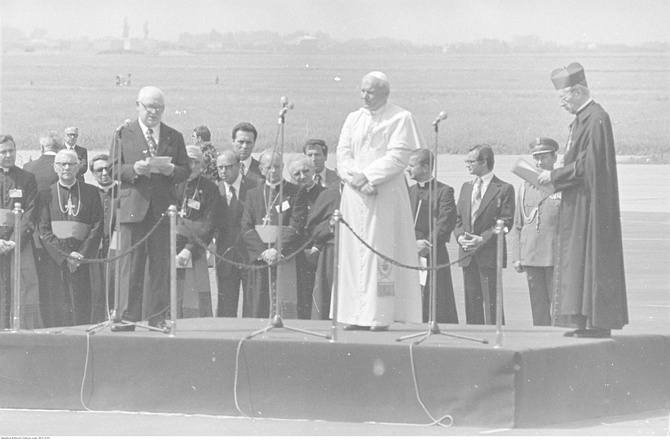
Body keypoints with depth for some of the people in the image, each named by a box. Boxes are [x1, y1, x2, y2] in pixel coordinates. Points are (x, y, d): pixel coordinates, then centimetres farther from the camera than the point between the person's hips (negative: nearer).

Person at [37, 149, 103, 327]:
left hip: (83, 260, 0)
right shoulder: (46, 194, 8)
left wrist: (82, 255, -9)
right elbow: (44, 230, 1)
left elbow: (97, 227, 3)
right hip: (54, 259, 0)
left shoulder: (91, 193, 9)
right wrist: (65, 255, -10)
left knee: (81, 310, -6)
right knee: (56, 310, -5)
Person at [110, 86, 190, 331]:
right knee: (130, 265, -4)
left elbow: (185, 171, 10)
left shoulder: (174, 138, 14)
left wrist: (168, 169, -10)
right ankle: (128, 317, -3)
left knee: (160, 265, 0)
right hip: (133, 207, -2)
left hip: (162, 208, 2)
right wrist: (135, 169, -14)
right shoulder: (123, 135, 9)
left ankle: (156, 316, 5)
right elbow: (114, 170, 4)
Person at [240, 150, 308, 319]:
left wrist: (278, 250, -16)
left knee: (286, 306, -10)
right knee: (260, 308, -3)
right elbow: (246, 229, 6)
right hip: (260, 259, 3)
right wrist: (263, 252, -9)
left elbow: (296, 227, -4)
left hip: (286, 258, -3)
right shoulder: (253, 194, 16)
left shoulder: (297, 192, 6)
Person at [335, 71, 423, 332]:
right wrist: (356, 179, -11)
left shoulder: (400, 119, -1)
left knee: (380, 251, -8)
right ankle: (355, 315, 2)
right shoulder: (353, 119, 14)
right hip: (355, 195, 5)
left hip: (385, 196, -5)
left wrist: (367, 176, -15)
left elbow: (398, 157, -9)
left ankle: (379, 315, -10)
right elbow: (343, 154, 7)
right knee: (354, 252, 1)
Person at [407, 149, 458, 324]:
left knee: (437, 309, -6)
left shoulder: (443, 191, -1)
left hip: (433, 257, -5)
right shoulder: (408, 191, 16)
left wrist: (427, 245, -16)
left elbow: (446, 223, -10)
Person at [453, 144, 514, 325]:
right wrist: (460, 236, -4)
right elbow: (457, 218, 17)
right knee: (472, 302, 6)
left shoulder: (504, 189, -1)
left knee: (491, 302, -8)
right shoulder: (466, 187, 18)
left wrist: (482, 239, -16)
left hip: (490, 254, -6)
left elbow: (506, 222, -7)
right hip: (467, 255, 6)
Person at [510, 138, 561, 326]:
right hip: (531, 258, 4)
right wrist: (516, 257, 7)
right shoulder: (525, 188, 13)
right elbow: (517, 226, 15)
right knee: (538, 308, 5)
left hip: (556, 258, -4)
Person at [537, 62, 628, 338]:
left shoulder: (596, 119, -16)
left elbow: (588, 165, -21)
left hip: (592, 207, -10)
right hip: (577, 206, 10)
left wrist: (554, 176, -12)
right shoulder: (581, 119, 15)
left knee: (592, 261, -8)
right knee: (578, 263, 9)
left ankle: (599, 324, -6)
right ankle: (586, 322, 11)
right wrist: (555, 179, 6)